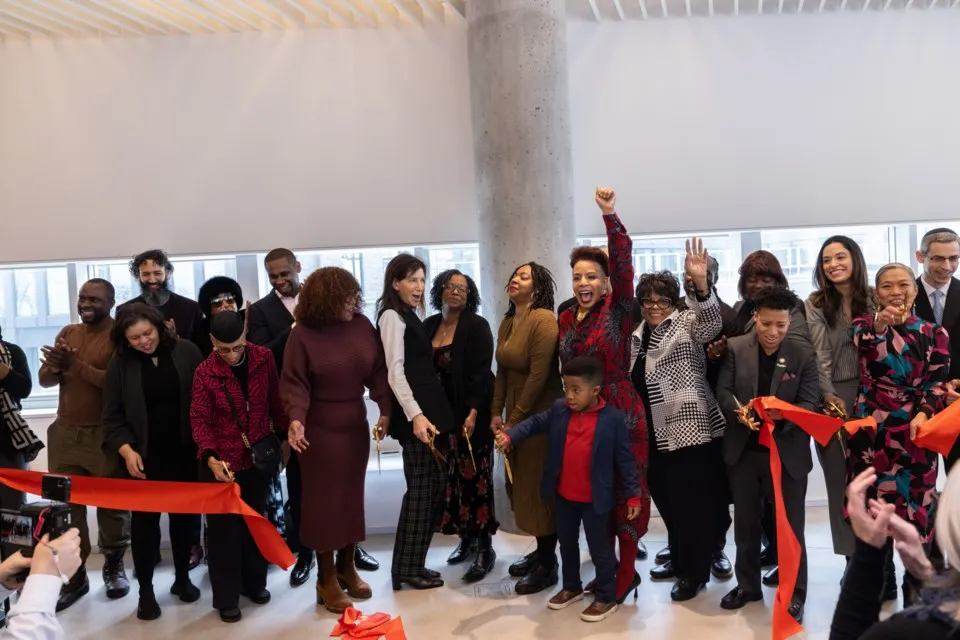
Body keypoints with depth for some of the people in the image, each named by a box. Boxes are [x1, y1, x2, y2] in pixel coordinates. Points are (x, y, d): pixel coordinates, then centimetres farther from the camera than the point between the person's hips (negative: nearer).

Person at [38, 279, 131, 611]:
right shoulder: (67, 333, 13)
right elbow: (44, 379, 9)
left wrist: (75, 365, -20)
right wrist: (55, 367, -12)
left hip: (105, 433, -5)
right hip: (65, 432, 5)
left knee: (111, 502, 5)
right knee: (65, 503, 3)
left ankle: (114, 565, 23)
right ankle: (74, 572, 14)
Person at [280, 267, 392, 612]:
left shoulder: (362, 326, -2)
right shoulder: (303, 334, -14)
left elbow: (377, 370, 1)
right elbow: (294, 383, -14)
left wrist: (386, 409, -8)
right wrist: (296, 419, -29)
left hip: (356, 426, 5)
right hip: (320, 430, -4)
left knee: (353, 496, 13)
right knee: (325, 501, 3)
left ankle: (347, 567, 30)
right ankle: (326, 579, 17)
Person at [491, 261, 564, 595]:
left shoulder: (543, 319, -16)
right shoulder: (507, 323, 9)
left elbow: (539, 375, -20)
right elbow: (502, 372, 11)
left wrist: (516, 420, -17)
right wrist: (497, 413, 5)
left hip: (540, 415, -8)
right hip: (514, 414, 8)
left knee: (542, 485, 0)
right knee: (522, 482, 14)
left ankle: (548, 565, 13)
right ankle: (541, 551, 30)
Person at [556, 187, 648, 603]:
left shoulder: (618, 311, -8)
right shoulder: (566, 319, 7)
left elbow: (623, 264, -22)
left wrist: (610, 214, -29)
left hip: (621, 413, -5)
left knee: (624, 489, 3)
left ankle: (627, 572, 16)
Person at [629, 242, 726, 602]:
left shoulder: (687, 323, -3)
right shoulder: (638, 336, 16)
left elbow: (712, 322, -25)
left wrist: (700, 284, -41)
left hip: (689, 431, -7)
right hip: (654, 435, 7)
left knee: (690, 504, -1)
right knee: (665, 501, 16)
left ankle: (695, 573, 12)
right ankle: (679, 559, 34)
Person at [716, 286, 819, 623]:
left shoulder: (804, 355, -4)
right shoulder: (736, 348, -1)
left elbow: (810, 403, -10)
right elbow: (723, 391, -4)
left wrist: (782, 414, -30)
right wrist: (739, 413, -24)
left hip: (788, 453, -2)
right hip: (744, 450, 2)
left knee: (791, 526, 8)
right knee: (745, 523, 16)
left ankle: (794, 593, 24)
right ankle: (747, 585, 33)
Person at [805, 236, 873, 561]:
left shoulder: (874, 299, 6)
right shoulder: (816, 304, 0)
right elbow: (820, 356, -6)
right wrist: (829, 397, -15)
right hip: (833, 398, -1)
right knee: (841, 479, 4)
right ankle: (853, 555, 15)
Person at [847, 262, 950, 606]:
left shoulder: (934, 333, 5)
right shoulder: (864, 325, 2)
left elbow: (938, 383, 2)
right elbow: (862, 343, -22)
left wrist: (923, 414, -16)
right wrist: (879, 324, -42)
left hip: (914, 431, 0)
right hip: (871, 431, 0)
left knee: (915, 506, 2)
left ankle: (916, 586, 18)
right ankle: (879, 579, 24)